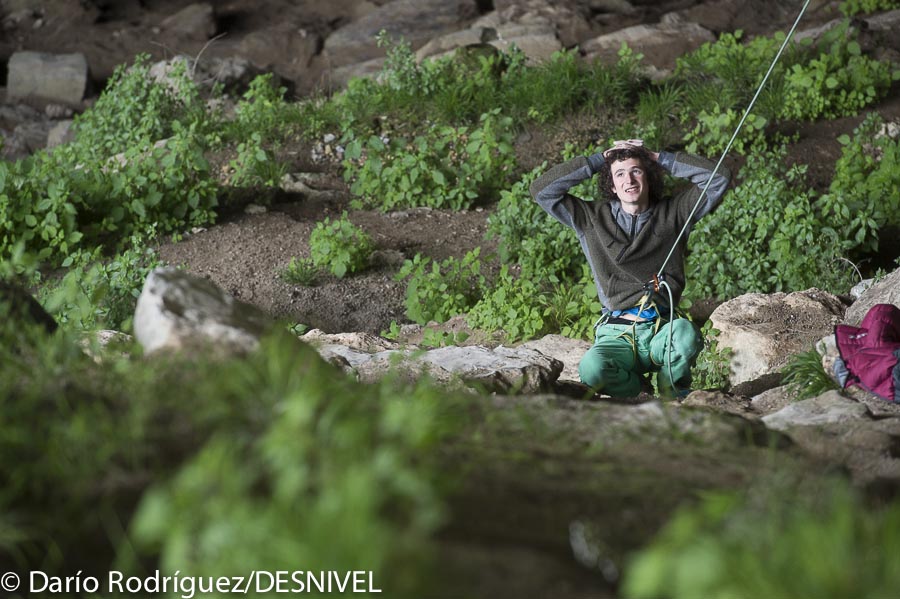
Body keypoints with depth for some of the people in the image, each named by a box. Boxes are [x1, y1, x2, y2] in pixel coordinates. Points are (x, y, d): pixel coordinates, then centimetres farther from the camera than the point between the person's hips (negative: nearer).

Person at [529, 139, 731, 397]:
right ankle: (638, 390, 0)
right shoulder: (593, 218, 12)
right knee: (591, 370, -34)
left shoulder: (672, 213, 12)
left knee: (685, 332, -36)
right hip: (616, 335, 0)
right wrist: (598, 161, 8)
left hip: (662, 330, 0)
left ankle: (673, 399, -7)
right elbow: (542, 190, 7)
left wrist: (659, 158, 9)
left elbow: (719, 178, 7)